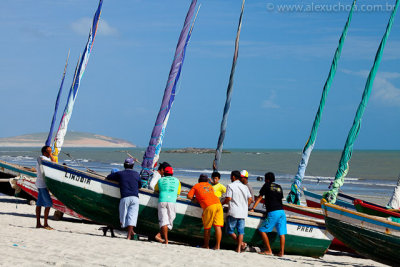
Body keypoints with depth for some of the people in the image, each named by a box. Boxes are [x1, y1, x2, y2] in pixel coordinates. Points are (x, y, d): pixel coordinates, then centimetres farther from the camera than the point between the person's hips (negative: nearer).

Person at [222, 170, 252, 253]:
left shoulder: (230, 186, -3)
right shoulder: (245, 187, 13)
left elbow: (228, 199, -11)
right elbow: (250, 199, 11)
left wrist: (222, 203, 7)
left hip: (233, 212, -5)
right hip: (243, 213, 5)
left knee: (230, 230, 5)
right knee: (241, 231, 6)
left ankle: (241, 243, -7)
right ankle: (239, 248, -2)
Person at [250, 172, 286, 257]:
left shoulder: (267, 185, 6)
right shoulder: (279, 187, 19)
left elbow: (259, 198, 8)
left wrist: (253, 208, 14)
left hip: (273, 212, -6)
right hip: (281, 211, 6)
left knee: (262, 230, 1)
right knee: (281, 233, 4)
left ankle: (268, 250, -2)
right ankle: (282, 252, 1)